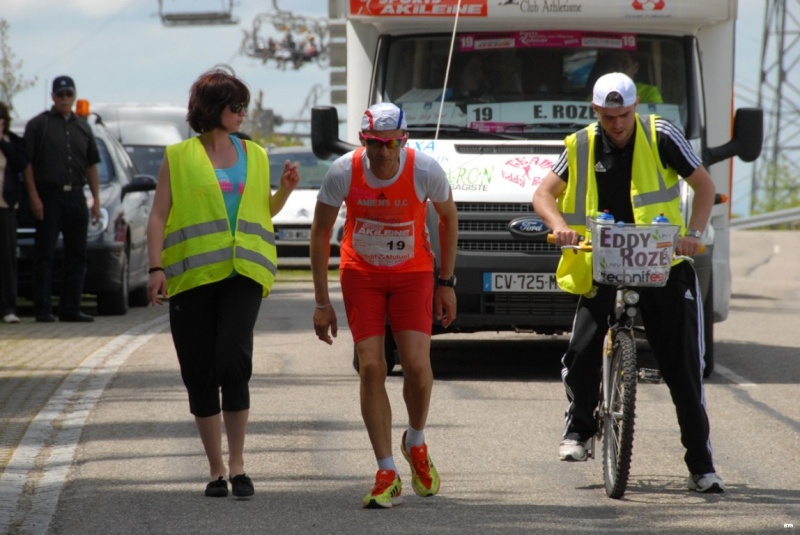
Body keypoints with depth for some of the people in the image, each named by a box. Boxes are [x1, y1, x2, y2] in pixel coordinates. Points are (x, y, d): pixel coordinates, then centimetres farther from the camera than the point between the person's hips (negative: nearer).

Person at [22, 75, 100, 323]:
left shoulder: (82, 127, 16)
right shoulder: (38, 125, 1)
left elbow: (91, 166, 18)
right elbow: (27, 164, -4)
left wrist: (96, 200, 11)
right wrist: (34, 197, -12)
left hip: (75, 197, 5)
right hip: (48, 196, -5)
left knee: (77, 255, 5)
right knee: (45, 254, -4)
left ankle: (70, 309, 10)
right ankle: (42, 309, -2)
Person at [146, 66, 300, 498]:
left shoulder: (254, 156, 16)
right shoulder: (179, 157, 7)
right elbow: (158, 217, 3)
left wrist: (285, 189, 6)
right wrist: (157, 268, -9)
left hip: (242, 273, 1)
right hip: (192, 276, -1)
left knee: (232, 362, -18)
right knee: (199, 375, 1)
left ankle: (237, 465, -12)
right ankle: (216, 470, 11)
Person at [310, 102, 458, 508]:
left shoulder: (425, 171, -20)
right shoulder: (343, 173, -20)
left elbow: (448, 217, 0)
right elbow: (320, 234, -6)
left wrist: (446, 282, 1)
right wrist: (322, 302, -6)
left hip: (412, 273, -1)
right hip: (360, 275, 1)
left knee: (417, 365, -15)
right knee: (371, 369, -9)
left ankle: (416, 444, 16)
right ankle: (387, 475, -2)